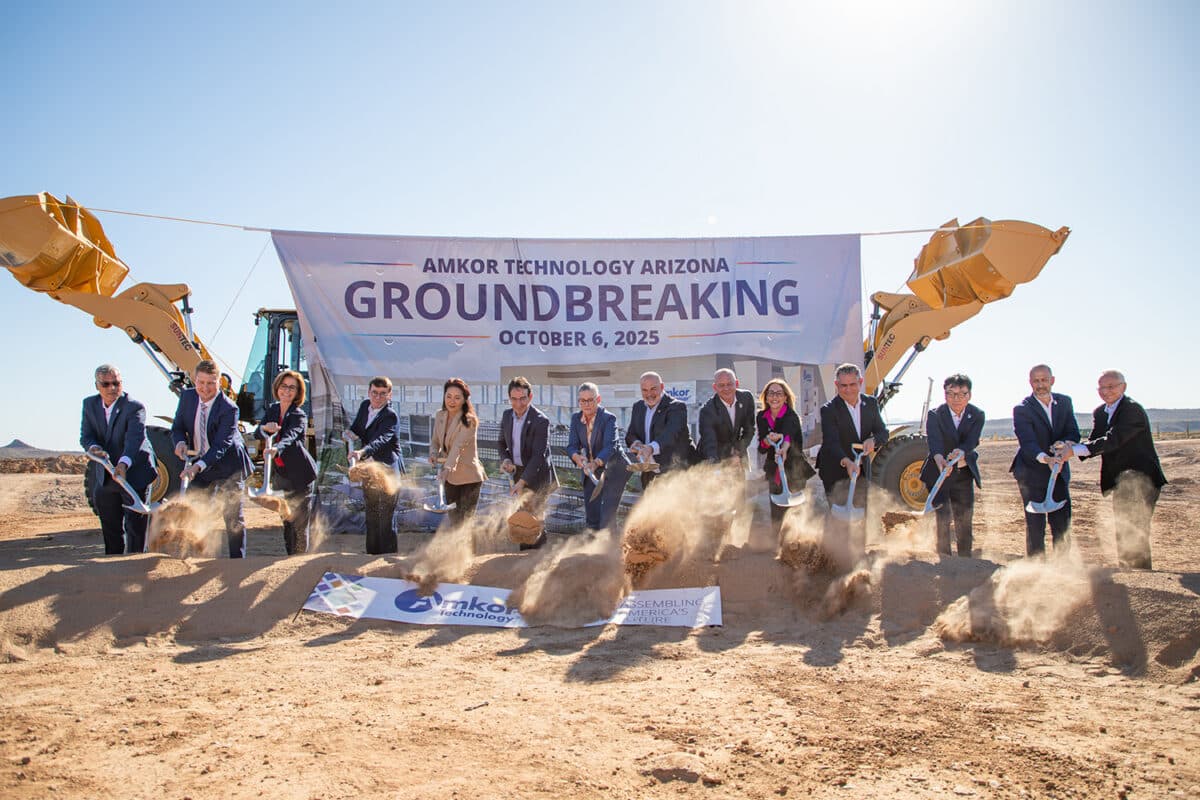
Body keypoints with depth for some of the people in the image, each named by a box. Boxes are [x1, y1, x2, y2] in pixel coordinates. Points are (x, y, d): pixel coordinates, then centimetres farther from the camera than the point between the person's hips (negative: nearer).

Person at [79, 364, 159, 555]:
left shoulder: (134, 407, -18)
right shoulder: (90, 404, 1)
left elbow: (135, 438, -31)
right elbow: (86, 436, -3)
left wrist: (124, 463, -48)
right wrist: (94, 447, -27)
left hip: (134, 474, -6)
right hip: (105, 477, 6)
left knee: (135, 526, -4)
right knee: (110, 528, 16)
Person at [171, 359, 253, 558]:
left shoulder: (229, 409, -23)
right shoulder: (187, 397, -4)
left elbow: (221, 445, -28)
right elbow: (177, 427, 5)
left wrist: (198, 466, -41)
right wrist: (181, 442, -18)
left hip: (228, 466, -6)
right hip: (200, 464, 6)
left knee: (233, 515, -2)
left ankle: (237, 560, 9)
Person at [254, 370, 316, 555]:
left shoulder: (299, 415, -14)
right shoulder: (272, 409, 6)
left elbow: (290, 436, -33)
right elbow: (257, 434, 1)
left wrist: (275, 449, -54)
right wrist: (265, 428, -23)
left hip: (299, 475, -6)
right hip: (279, 474, 6)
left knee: (300, 523, -5)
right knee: (286, 521, 15)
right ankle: (289, 557, 27)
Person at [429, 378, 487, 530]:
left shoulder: (469, 420, -17)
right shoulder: (440, 416, 2)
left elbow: (459, 446, -29)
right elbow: (435, 440, 10)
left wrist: (447, 468, -42)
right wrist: (433, 453, -13)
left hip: (469, 476, -6)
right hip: (450, 477, 6)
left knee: (466, 519, -7)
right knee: (453, 518, 14)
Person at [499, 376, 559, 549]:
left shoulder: (541, 421, -21)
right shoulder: (507, 415, 0)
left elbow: (539, 455, -24)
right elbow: (501, 442, 14)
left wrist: (522, 482, -30)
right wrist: (505, 459, -8)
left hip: (537, 476, -7)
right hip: (518, 473, 7)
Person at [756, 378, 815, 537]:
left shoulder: (791, 416, -19)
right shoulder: (761, 417, -2)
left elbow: (788, 434, -42)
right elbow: (761, 448, -4)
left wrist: (784, 447, -64)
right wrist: (768, 440, -28)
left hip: (794, 470, -5)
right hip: (774, 470, 5)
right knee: (776, 513, 10)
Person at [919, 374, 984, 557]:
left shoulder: (977, 416, -5)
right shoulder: (935, 415, -13)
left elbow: (972, 441, -21)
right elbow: (934, 441, -30)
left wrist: (960, 452, -44)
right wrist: (940, 460, -51)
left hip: (964, 474, 3)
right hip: (939, 473, -3)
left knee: (965, 519, 8)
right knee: (943, 517, -8)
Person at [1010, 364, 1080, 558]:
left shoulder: (1064, 402, 4)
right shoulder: (1022, 409, -13)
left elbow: (1074, 433, 1)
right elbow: (1027, 443, -24)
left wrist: (1062, 444, -21)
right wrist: (1045, 458, -42)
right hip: (1031, 472, -5)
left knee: (1063, 523, 8)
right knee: (1035, 525, -5)